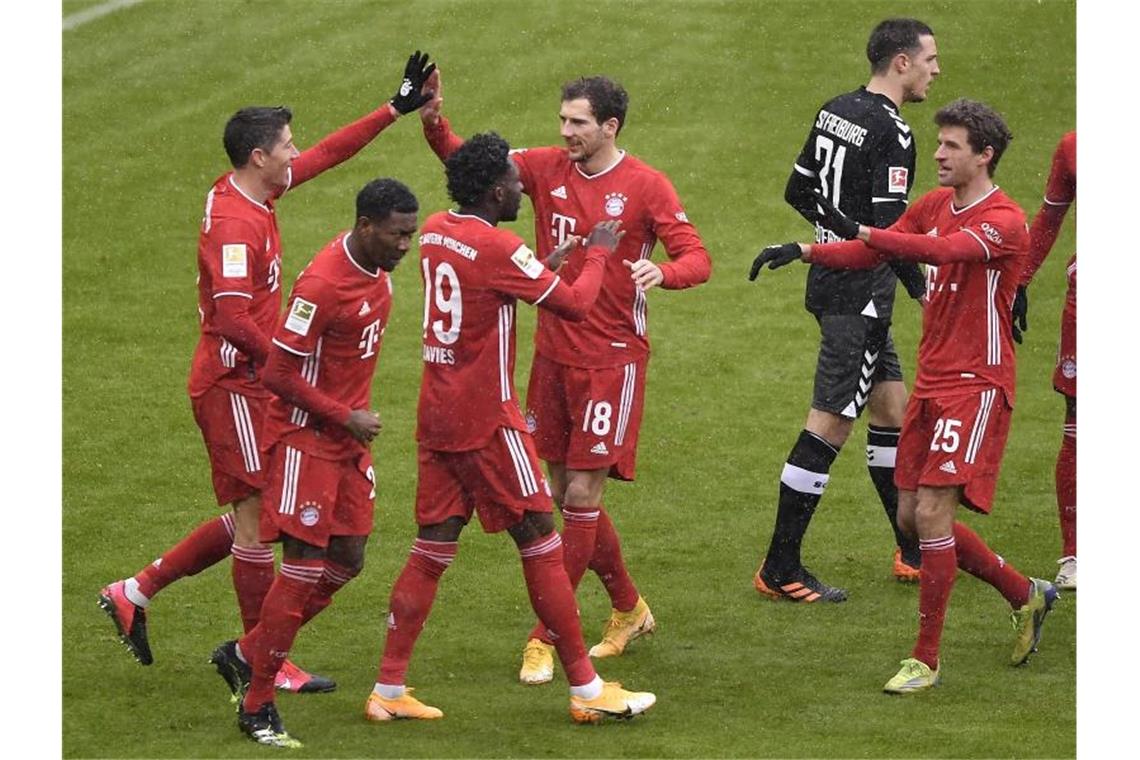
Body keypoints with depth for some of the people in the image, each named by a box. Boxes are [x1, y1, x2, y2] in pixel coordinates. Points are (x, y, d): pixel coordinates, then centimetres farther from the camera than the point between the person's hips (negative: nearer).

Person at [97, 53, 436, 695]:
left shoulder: (258, 192, 6)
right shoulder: (234, 225, -22)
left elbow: (329, 154, 17)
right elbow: (234, 319, -28)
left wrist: (399, 108, 15)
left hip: (250, 381, 10)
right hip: (233, 383, -10)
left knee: (252, 516, 15)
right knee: (254, 515, -3)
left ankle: (136, 593, 23)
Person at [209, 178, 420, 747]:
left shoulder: (376, 267, 3)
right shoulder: (323, 285, -25)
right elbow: (278, 374, -22)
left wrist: (359, 415, 16)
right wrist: (346, 418, -17)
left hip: (349, 435, 9)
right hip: (306, 438, -9)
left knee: (347, 559, 9)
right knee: (304, 568, -8)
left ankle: (245, 654, 23)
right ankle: (257, 708, 1)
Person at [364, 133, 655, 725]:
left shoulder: (434, 232, 7)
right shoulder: (497, 248, -18)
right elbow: (575, 304, -12)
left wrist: (555, 263, 21)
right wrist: (597, 254, 5)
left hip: (437, 415, 8)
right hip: (487, 420, -8)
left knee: (432, 548, 10)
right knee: (540, 543, 1)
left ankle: (388, 690, 6)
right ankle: (587, 691, 6)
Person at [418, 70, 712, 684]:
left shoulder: (645, 186, -9)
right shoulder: (548, 168, 3)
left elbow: (697, 258, -11)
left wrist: (662, 272, -33)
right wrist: (433, 122, -15)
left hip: (612, 359, -5)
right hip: (554, 352, 6)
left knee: (581, 494, -7)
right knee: (566, 491, 12)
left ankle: (546, 637, -1)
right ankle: (628, 608, 32)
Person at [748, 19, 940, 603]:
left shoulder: (834, 112, 8)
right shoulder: (891, 134, -19)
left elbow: (798, 192, 17)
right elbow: (889, 231, -22)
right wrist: (924, 292, -11)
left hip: (830, 283, 10)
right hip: (860, 297, -10)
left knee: (891, 410, 17)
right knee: (829, 425, -6)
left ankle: (913, 553, 26)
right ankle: (779, 570, -3)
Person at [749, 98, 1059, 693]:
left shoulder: (1004, 222, -15)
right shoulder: (935, 205, 11)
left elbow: (942, 249, -33)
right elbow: (871, 254, 11)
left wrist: (859, 232, -43)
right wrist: (803, 252, -6)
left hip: (976, 386, -9)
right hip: (931, 382, 9)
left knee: (932, 513, -14)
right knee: (914, 516, 10)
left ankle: (926, 660, -6)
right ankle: (1026, 595, 28)